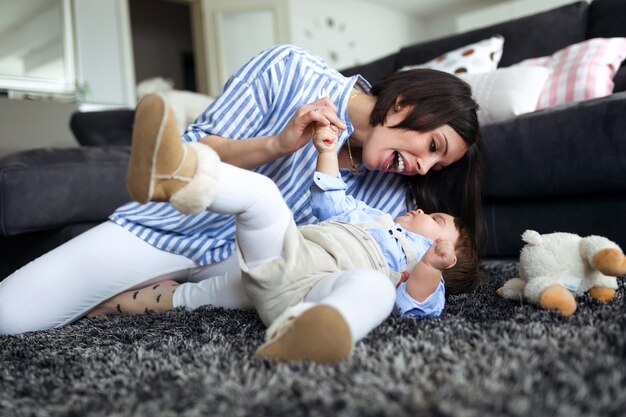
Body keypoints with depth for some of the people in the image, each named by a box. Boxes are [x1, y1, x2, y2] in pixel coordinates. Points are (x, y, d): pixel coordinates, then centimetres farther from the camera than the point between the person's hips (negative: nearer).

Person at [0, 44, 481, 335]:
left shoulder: (391, 195, -6)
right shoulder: (289, 70, -17)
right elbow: (190, 156, -14)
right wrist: (279, 143, -30)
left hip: (250, 257, 4)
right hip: (170, 226, -3)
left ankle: (169, 298, -5)